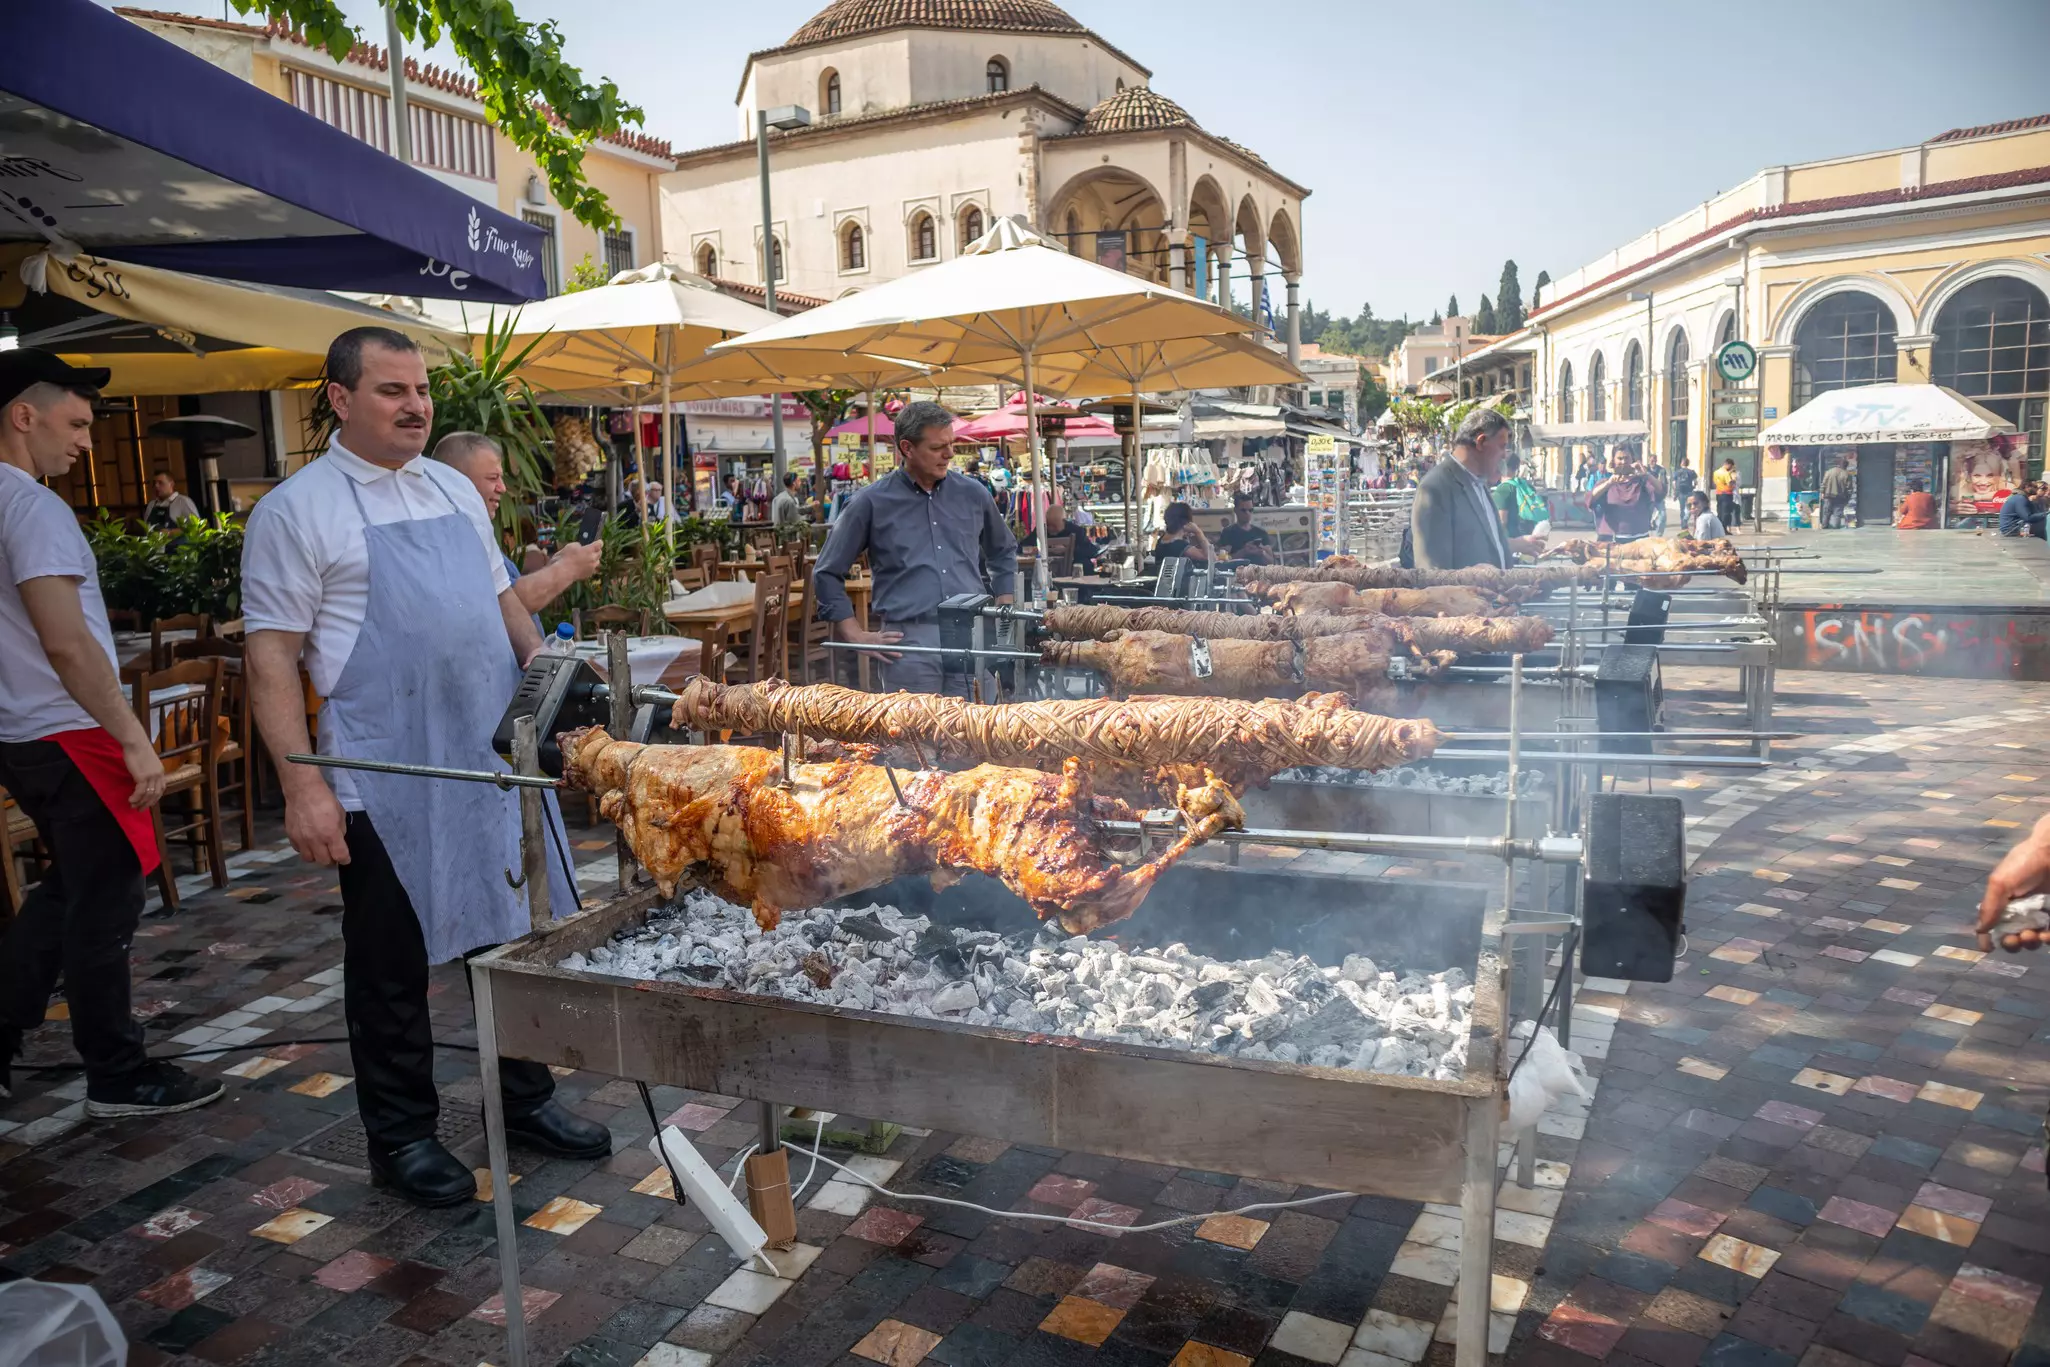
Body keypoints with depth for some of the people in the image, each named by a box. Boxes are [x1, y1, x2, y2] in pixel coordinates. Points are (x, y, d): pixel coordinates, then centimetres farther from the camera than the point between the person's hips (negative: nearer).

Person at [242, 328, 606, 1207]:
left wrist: (536, 654, 2)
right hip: (389, 779, -6)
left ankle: (527, 1101, 31)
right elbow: (271, 657, -9)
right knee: (392, 965, 7)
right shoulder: (297, 510, -6)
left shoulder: (454, 490, 13)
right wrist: (301, 786, -16)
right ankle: (401, 1137, 24)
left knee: (516, 938, 14)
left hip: (495, 761, 6)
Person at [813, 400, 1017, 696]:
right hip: (908, 641, -3)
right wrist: (856, 636, 1)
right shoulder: (871, 503, 1)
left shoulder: (972, 494, 11)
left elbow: (1003, 552, 27)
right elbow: (827, 574, 8)